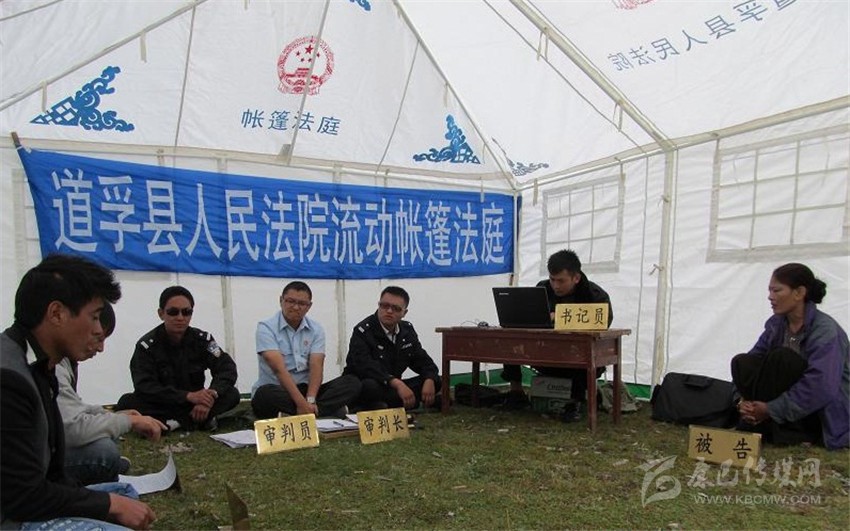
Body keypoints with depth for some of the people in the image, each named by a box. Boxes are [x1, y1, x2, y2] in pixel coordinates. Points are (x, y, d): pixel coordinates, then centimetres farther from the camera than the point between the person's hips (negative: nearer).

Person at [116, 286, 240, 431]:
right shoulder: (147, 345, -11)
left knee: (232, 394, -21)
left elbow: (227, 369, -14)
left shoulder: (202, 339, -4)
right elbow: (145, 387, -23)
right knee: (126, 403, -30)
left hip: (196, 405, 1)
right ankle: (200, 420, -29)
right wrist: (188, 396, -35)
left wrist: (211, 396, -34)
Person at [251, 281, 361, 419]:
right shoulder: (266, 328, -8)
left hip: (305, 389, 4)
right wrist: (301, 403, -30)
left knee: (352, 383, -16)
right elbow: (279, 368, -20)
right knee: (265, 394, -39)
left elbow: (316, 366, -8)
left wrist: (310, 400, -26)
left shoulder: (316, 329, 5)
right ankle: (330, 409, -28)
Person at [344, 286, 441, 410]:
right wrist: (397, 383, -41)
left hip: (392, 389, 7)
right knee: (371, 386, -40)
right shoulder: (363, 331, -15)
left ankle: (382, 406, -17)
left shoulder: (407, 330, 6)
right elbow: (366, 367, -30)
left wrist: (429, 380, -17)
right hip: (360, 390, -7)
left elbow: (422, 359, 6)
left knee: (435, 381, -9)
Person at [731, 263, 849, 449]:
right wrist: (744, 400, -20)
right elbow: (756, 355, -3)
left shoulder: (825, 331, -20)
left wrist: (771, 409, -27)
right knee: (742, 362, -15)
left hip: (823, 415, -6)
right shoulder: (776, 324, 1)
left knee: (781, 358, -29)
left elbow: (820, 388, -30)